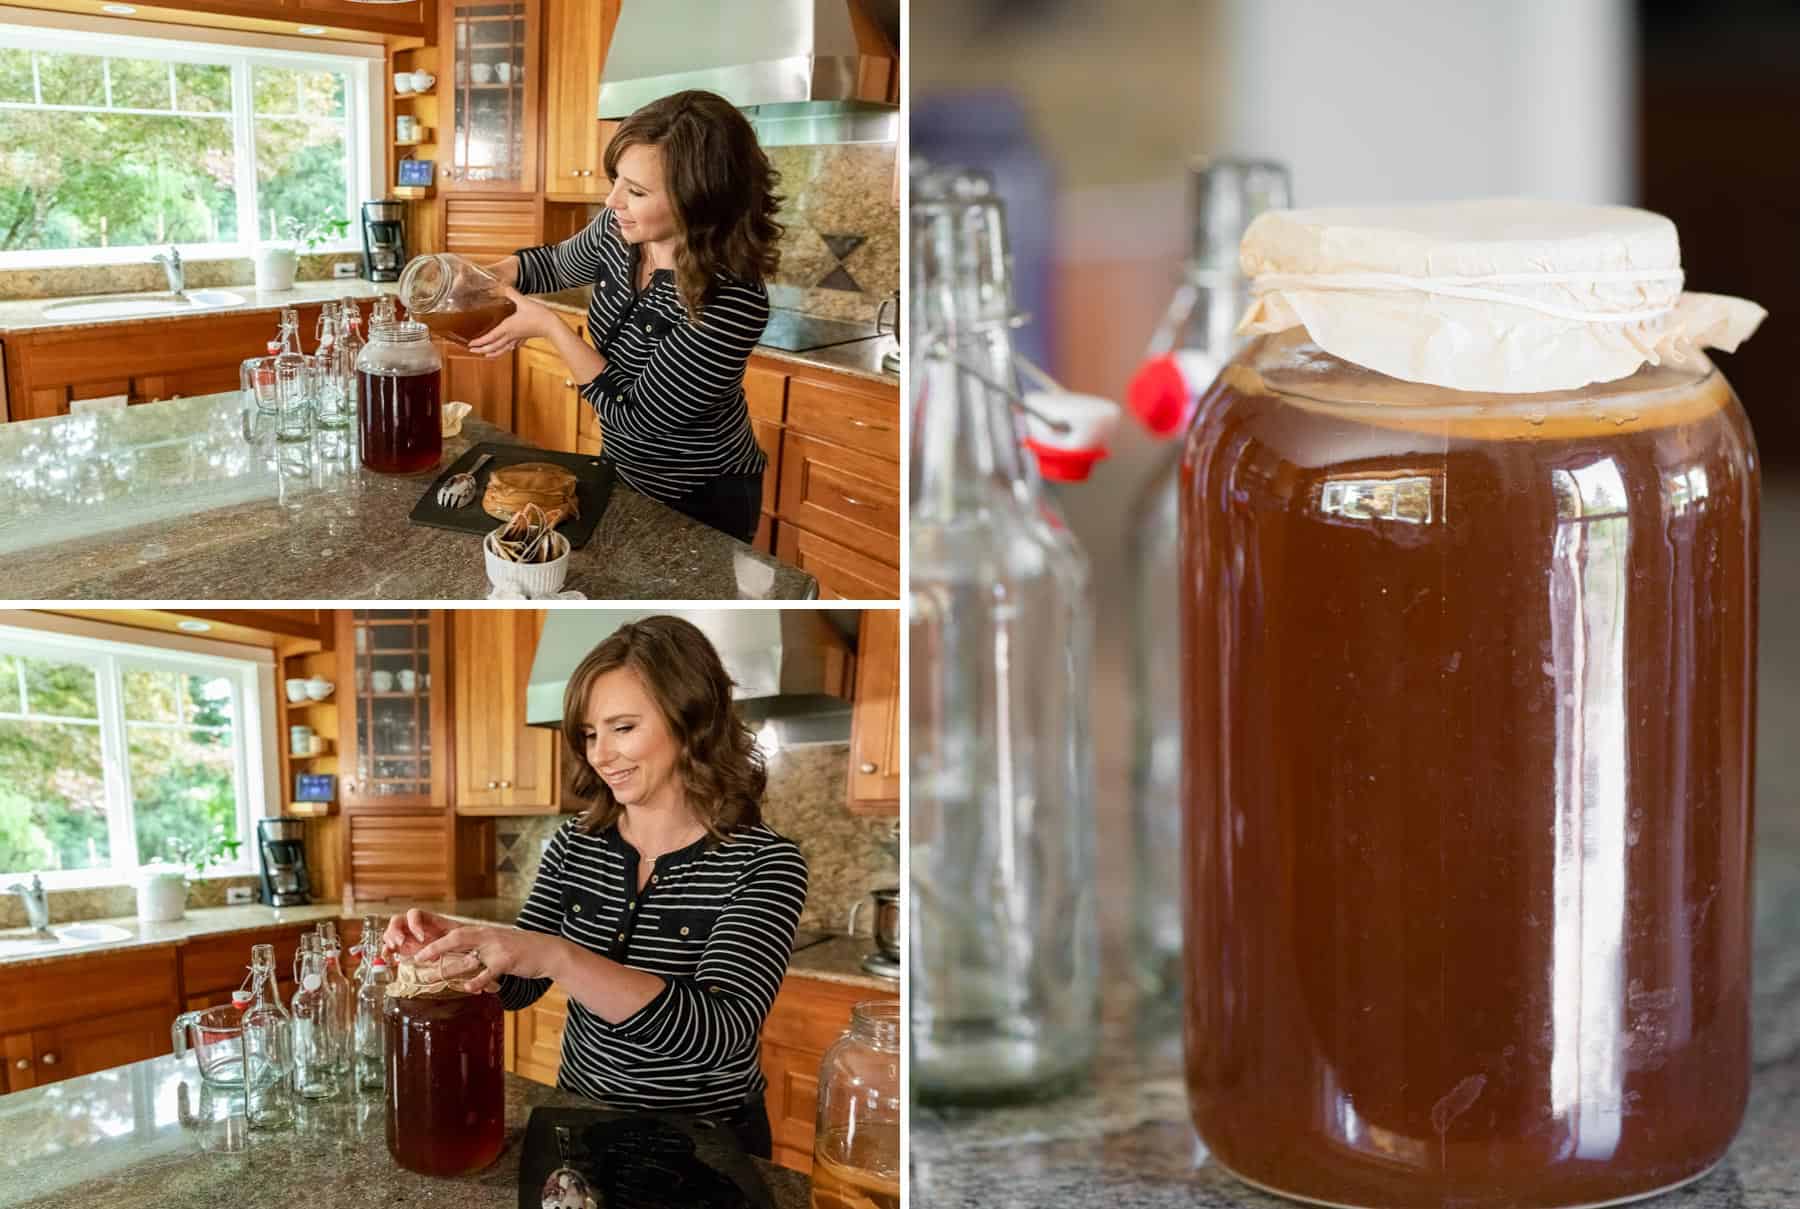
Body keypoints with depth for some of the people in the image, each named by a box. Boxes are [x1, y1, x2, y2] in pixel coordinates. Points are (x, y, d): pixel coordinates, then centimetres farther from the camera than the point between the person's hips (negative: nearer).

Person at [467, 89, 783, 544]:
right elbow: (557, 262, 11)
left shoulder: (731, 302, -35)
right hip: (623, 472, 7)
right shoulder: (619, 229, -13)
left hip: (703, 504, -7)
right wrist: (490, 276, -8)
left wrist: (548, 326, -23)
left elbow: (635, 415, -28)